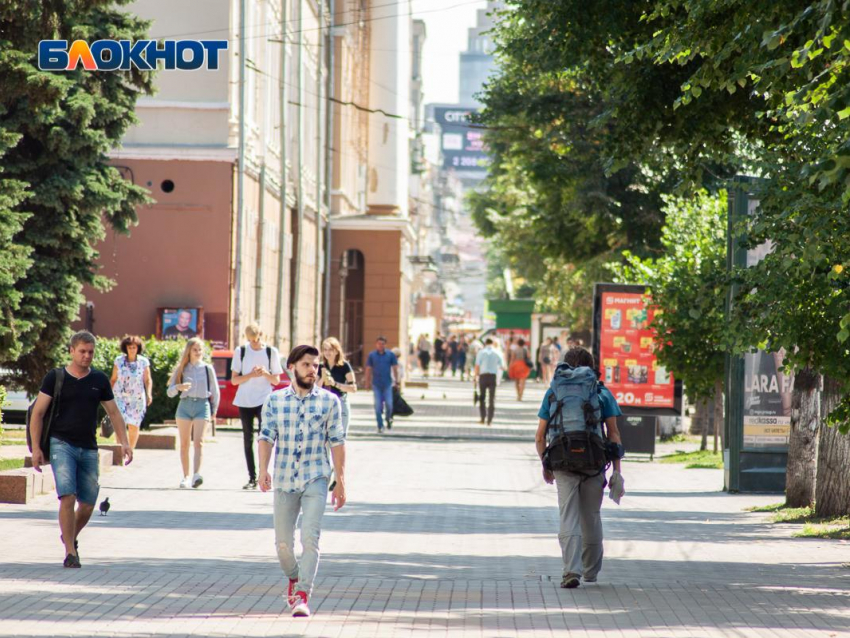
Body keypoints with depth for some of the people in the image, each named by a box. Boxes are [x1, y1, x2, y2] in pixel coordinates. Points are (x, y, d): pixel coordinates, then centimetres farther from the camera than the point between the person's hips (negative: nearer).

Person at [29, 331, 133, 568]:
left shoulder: (99, 380, 10)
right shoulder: (55, 377, 1)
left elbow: (114, 412, 16)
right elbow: (38, 413, 1)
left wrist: (124, 442, 4)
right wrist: (36, 447, -7)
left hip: (88, 449, 3)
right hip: (61, 444, -3)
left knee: (88, 503, 4)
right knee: (68, 496, -17)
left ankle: (71, 537, 33)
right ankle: (70, 552, -13)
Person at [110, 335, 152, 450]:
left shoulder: (144, 362, -2)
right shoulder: (119, 361, 0)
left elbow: (148, 380, 3)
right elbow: (113, 379, 7)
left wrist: (149, 394, -11)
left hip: (137, 398, 1)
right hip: (120, 396, -1)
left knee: (134, 426, 4)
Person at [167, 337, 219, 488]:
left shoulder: (207, 368, 6)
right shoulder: (181, 369, 7)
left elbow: (215, 391, 13)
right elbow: (170, 392, 4)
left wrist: (213, 410, 13)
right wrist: (178, 387, -17)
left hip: (202, 405, -2)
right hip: (185, 404, 2)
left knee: (198, 442, -15)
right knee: (184, 443, 2)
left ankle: (197, 475, -27)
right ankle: (186, 476, 8)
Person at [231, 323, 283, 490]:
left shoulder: (271, 352, 3)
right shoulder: (240, 352, 4)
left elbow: (276, 380, 6)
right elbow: (234, 379, 3)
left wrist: (265, 373, -14)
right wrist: (251, 375, -14)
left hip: (264, 399, -2)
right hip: (244, 400, 2)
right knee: (248, 439, 5)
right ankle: (252, 478, 10)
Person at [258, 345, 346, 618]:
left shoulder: (329, 401, 2)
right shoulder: (274, 400, 4)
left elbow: (337, 442, 4)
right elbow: (266, 436, -2)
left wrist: (340, 482, 1)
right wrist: (263, 469, -18)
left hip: (316, 479, -2)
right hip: (284, 480, 2)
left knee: (310, 537, -16)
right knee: (283, 542, 9)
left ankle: (303, 596, -16)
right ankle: (293, 578, 37)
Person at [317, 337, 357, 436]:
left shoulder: (344, 366, -4)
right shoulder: (321, 367, 8)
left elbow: (353, 388, -10)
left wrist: (335, 383, -19)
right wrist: (322, 378, -11)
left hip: (340, 404, -4)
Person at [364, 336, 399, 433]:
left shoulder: (390, 355, 2)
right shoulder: (372, 355, 4)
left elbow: (395, 368, 7)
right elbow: (368, 369, 8)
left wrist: (396, 381, 1)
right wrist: (367, 382, 6)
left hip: (387, 384, 0)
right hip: (376, 384, 0)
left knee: (389, 404, -5)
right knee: (378, 406, -1)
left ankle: (389, 419, 24)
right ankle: (380, 426, 4)